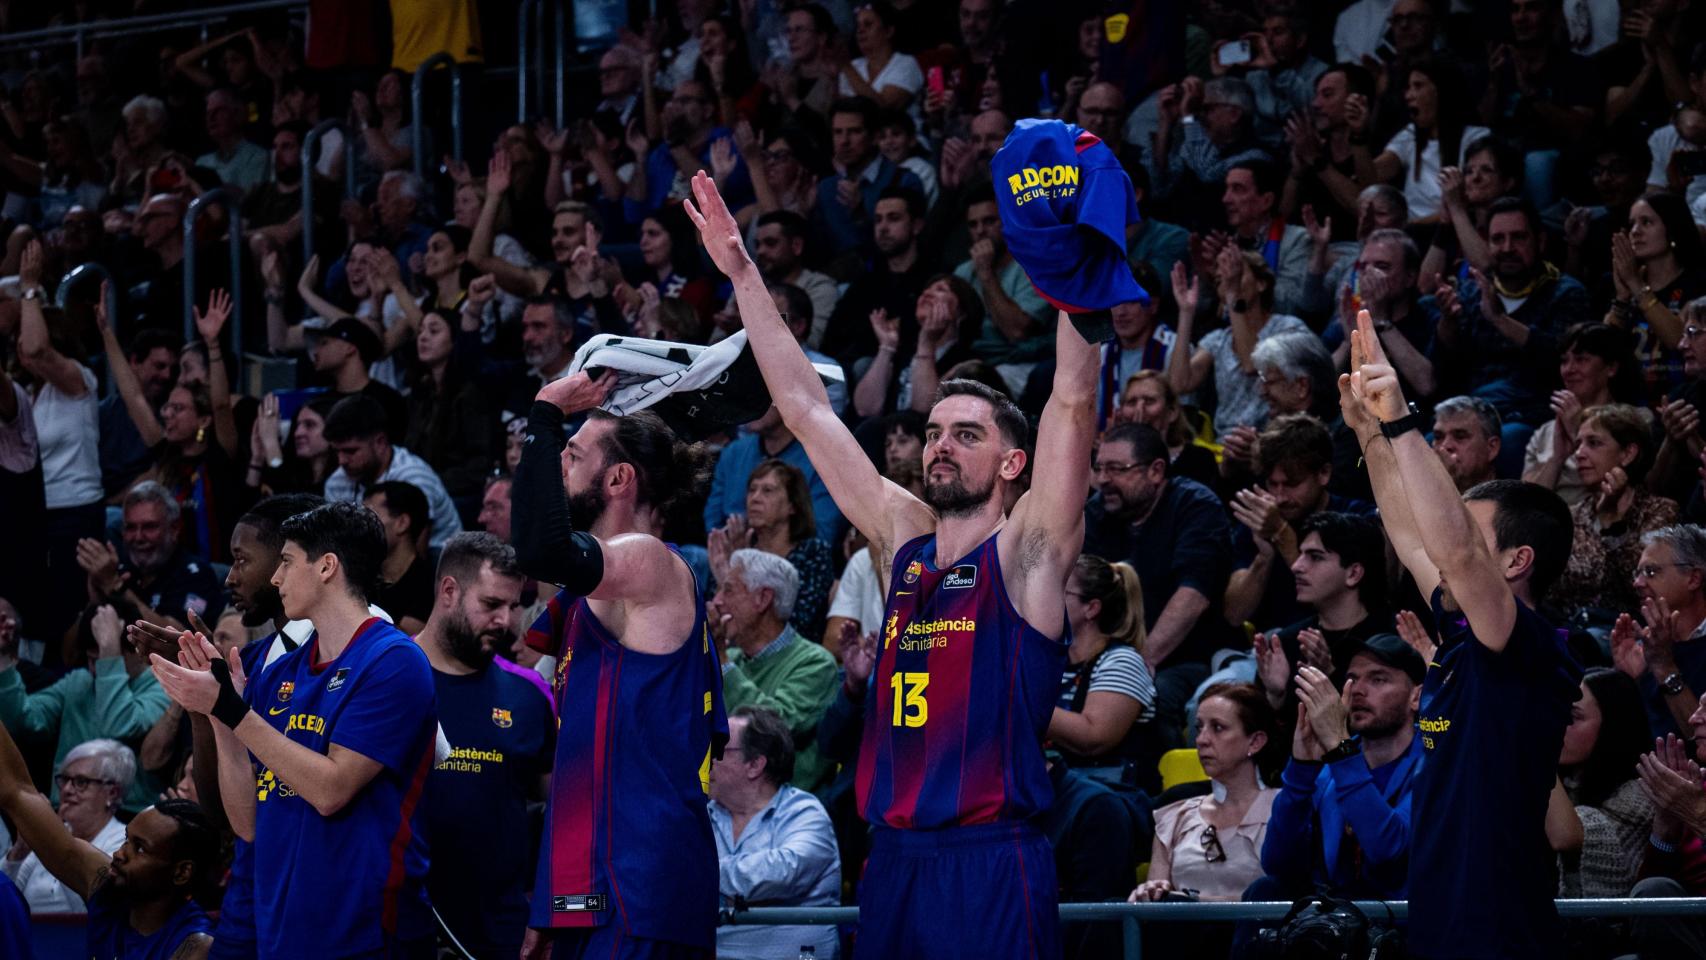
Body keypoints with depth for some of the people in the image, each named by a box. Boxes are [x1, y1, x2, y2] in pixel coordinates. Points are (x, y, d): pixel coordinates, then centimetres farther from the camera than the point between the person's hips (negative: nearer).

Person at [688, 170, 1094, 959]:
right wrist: (742, 273, 18)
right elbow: (805, 408, 18)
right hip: (895, 860, 6)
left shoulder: (1025, 552, 0)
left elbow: (1073, 401, -10)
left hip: (993, 860, -6)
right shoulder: (903, 543, 14)